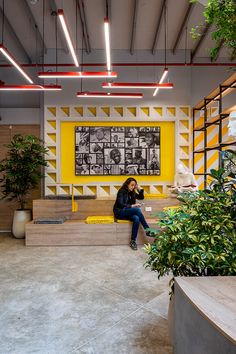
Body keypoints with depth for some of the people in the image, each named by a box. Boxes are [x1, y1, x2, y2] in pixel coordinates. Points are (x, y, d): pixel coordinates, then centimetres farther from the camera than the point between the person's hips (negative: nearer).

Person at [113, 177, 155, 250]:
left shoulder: (132, 192, 10)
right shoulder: (122, 191, -10)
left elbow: (141, 197, 17)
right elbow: (120, 204, -21)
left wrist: (140, 189, 2)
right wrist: (132, 206, -31)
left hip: (127, 212, 6)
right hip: (119, 212, -6)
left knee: (136, 219, -30)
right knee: (137, 209, -30)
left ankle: (133, 241, -27)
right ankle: (147, 230, -25)